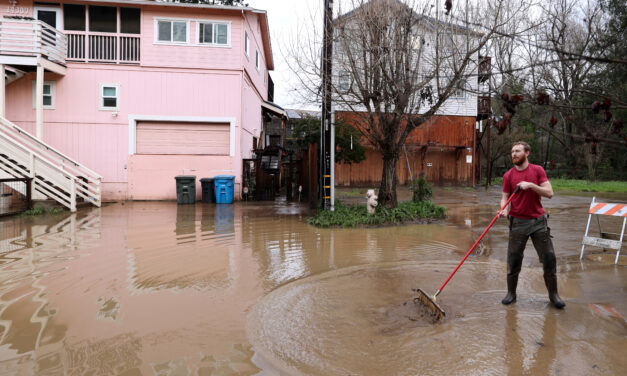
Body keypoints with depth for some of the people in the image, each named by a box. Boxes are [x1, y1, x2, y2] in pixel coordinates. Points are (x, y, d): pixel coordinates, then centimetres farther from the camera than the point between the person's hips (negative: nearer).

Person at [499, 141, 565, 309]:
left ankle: (553, 294, 19)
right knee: (513, 260, 3)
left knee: (549, 259, 3)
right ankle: (511, 293, 18)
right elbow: (505, 197, 3)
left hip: (538, 221, 0)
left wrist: (531, 185, -19)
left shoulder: (537, 170, 1)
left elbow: (549, 193, -5)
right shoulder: (508, 175, 2)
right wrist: (504, 209, -17)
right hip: (518, 222, 0)